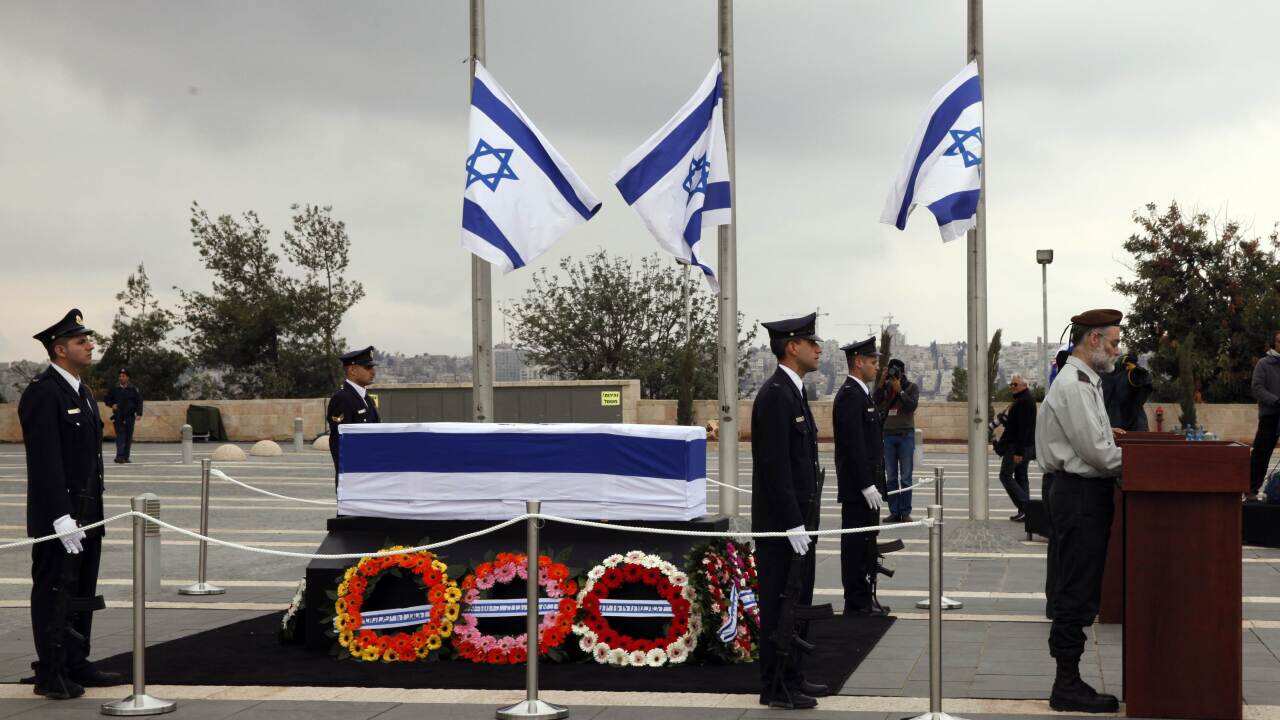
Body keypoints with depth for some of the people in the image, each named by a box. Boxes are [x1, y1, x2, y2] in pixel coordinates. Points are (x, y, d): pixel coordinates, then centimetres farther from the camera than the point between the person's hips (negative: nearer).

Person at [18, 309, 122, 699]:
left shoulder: (82, 392, 15)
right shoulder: (42, 394, -14)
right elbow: (45, 462, -20)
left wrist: (94, 512, 17)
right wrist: (61, 518, -23)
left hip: (87, 514, 9)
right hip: (57, 513, -9)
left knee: (82, 592, 14)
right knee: (53, 594, -2)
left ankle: (76, 665, 23)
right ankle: (50, 674, 5)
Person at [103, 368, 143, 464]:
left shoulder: (133, 389, 6)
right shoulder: (114, 389, 5)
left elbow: (139, 402, 7)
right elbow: (106, 399, 13)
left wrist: (139, 414, -4)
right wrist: (112, 405, -7)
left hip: (130, 417, 2)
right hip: (118, 416, -2)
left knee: (128, 438, 4)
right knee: (120, 436, -13)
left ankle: (126, 457, 11)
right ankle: (119, 456, -19)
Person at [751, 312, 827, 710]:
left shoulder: (792, 392, 15)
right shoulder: (775, 395, -17)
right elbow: (775, 466, -22)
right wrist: (794, 525, -21)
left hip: (796, 519, 10)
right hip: (780, 525, -10)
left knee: (797, 603, 16)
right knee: (780, 606, -3)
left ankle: (793, 677, 25)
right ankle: (776, 688, 4)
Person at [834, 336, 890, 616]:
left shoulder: (861, 394, 17)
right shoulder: (850, 395, -16)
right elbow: (854, 444, -22)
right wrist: (867, 485, -23)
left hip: (866, 485, 10)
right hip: (858, 488, -10)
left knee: (865, 544, 14)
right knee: (857, 544, -5)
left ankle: (864, 599, 22)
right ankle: (856, 604, 0)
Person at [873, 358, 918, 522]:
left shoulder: (912, 387, 4)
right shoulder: (885, 387, 10)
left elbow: (912, 405, -11)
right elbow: (875, 403, -5)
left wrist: (899, 390, -14)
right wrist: (882, 384, -11)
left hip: (906, 434, -2)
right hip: (888, 434, 2)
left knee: (905, 477, -3)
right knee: (891, 477, 2)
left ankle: (905, 512, 0)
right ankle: (894, 511, 4)